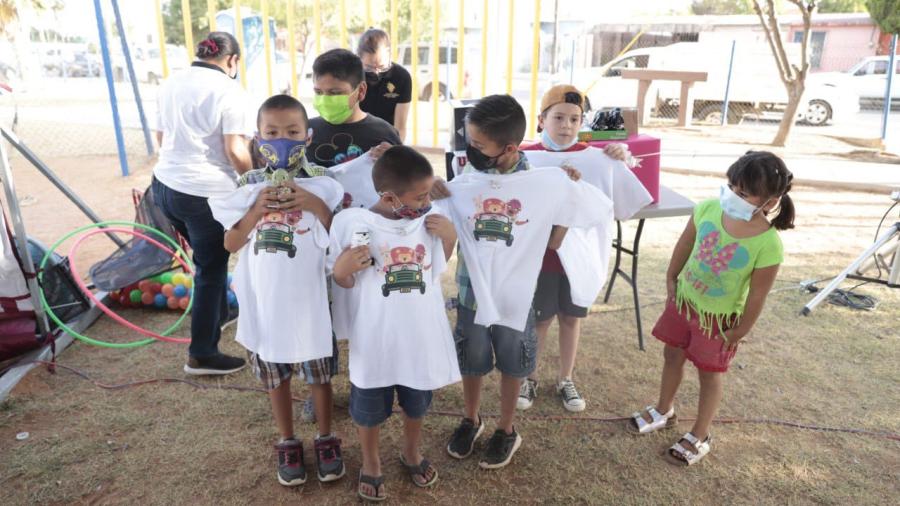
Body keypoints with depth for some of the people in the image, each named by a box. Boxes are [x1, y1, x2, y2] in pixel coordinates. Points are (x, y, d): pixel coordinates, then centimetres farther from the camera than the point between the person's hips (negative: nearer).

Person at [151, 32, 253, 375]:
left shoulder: (170, 84, 14)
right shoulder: (228, 91, -10)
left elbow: (161, 137, 21)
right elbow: (235, 151, -17)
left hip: (165, 184, 8)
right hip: (206, 192, -8)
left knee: (208, 260, 25)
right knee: (211, 269, 5)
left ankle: (219, 316, 44)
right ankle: (202, 355, 14)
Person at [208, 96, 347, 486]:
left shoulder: (321, 186, -9)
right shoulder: (247, 188, -3)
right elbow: (230, 244, -3)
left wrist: (315, 205, -23)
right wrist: (257, 209, -17)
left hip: (309, 302, -2)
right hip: (265, 303, 2)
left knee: (318, 374, 15)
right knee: (276, 377, 18)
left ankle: (325, 439, 37)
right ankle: (287, 443, 38)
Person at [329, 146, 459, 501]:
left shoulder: (430, 220, -6)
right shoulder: (352, 222, -17)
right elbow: (342, 283, -7)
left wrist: (450, 238, -9)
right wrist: (342, 269, -29)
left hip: (422, 337, 3)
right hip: (375, 339, -3)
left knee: (417, 404, 24)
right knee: (369, 408, 17)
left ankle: (411, 453, 52)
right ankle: (370, 464, 45)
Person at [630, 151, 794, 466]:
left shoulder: (768, 245, -30)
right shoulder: (707, 210, -19)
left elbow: (757, 296, -18)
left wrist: (739, 332, -9)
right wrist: (671, 280, 7)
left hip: (720, 318, -5)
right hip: (684, 299, 5)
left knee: (710, 373, 14)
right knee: (672, 356, 21)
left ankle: (700, 437, 36)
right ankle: (664, 411, 46)